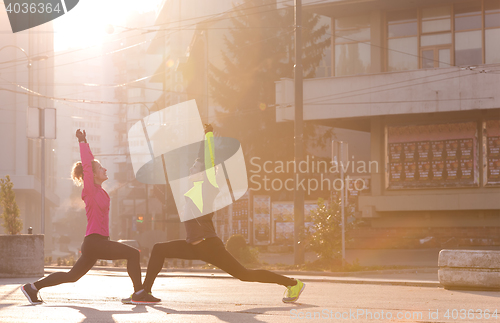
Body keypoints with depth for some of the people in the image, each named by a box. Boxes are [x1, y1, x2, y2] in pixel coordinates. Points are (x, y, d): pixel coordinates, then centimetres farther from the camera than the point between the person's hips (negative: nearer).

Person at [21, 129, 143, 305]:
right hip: (94, 242, -9)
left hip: (98, 243, 9)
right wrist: (82, 142, -7)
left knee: (72, 276, 15)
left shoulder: (98, 189, 12)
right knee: (133, 254, -14)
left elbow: (90, 161, 22)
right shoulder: (90, 190, -10)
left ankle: (33, 287, 18)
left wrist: (85, 142, 21)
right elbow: (86, 165, -14)